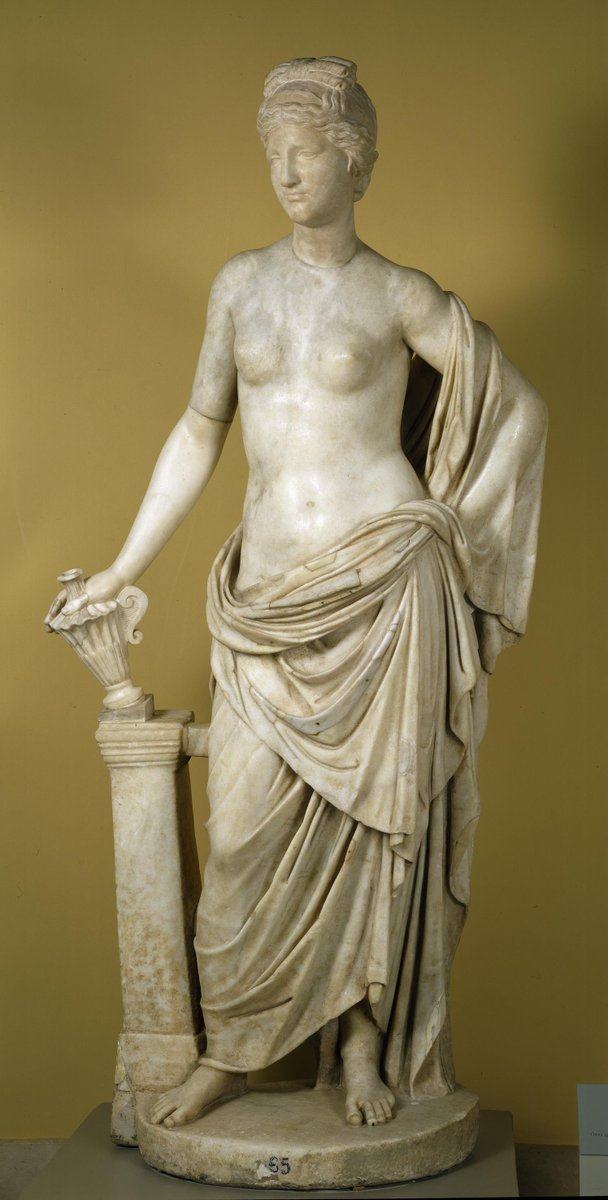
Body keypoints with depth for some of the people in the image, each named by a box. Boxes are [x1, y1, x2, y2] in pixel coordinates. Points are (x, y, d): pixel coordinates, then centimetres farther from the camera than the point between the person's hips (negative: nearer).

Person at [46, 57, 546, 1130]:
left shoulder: (401, 297, 1)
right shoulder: (241, 283, 10)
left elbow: (519, 406, 7)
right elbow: (198, 433, 14)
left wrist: (453, 525, 5)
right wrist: (124, 570, 13)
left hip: (385, 585, -2)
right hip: (274, 595, 3)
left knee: (381, 811, 4)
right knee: (248, 825, 1)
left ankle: (368, 1040, 21)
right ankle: (229, 1049, 17)